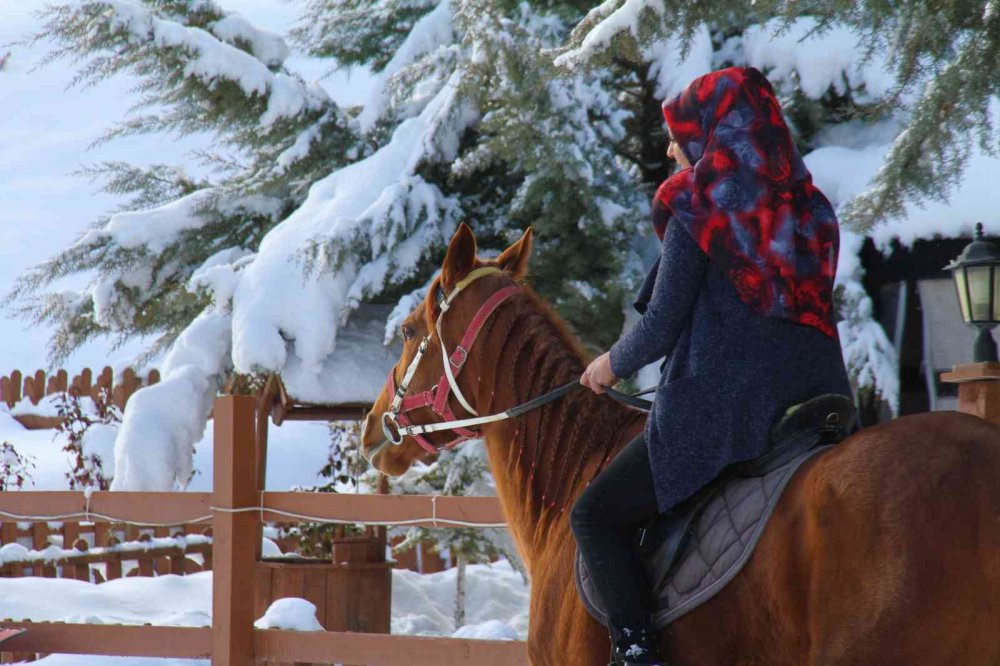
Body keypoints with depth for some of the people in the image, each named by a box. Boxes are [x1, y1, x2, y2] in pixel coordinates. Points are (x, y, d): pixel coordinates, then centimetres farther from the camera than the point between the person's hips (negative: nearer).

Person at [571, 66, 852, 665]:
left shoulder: (698, 211, -6)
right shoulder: (813, 212, 13)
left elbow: (660, 329, -6)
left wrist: (613, 365, 15)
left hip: (718, 412, -7)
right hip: (816, 407, 7)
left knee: (597, 516, 4)